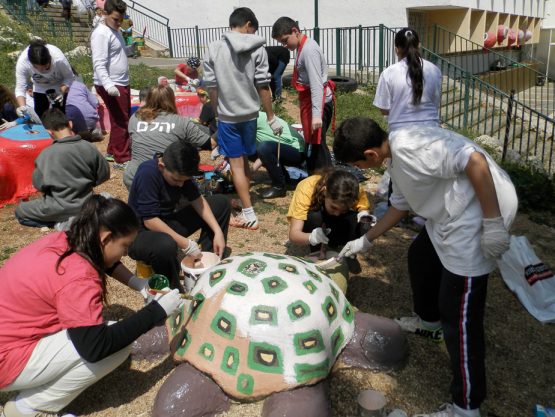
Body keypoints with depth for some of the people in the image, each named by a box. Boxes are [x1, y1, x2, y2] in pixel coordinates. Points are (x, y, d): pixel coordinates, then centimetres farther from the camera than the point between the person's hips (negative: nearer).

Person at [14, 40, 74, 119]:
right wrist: (22, 107, -48)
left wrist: (62, 92, -37)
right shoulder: (22, 62, -34)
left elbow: (69, 77, -21)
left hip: (61, 87, -2)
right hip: (40, 88, 2)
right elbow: (20, 88, -30)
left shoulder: (58, 59, -40)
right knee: (40, 115, 2)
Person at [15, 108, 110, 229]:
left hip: (61, 209, -5)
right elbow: (104, 175, 1)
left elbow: (38, 185, -8)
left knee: (20, 211, 18)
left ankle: (61, 222, 2)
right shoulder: (89, 148, -10)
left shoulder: (47, 154, -19)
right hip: (85, 206, 5)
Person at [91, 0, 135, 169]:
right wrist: (108, 85, -35)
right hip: (111, 86, -10)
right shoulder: (101, 34, -16)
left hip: (122, 83, 10)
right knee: (121, 122, -7)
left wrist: (130, 49, 5)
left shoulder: (115, 31, 13)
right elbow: (99, 64, -24)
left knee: (121, 120, 17)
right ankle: (122, 159, 1)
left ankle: (113, 151, 31)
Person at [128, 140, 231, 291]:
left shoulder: (179, 171, -7)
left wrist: (218, 232, -13)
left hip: (168, 223, 8)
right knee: (165, 245, -44)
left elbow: (196, 199, -3)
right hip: (142, 233, -7)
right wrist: (185, 244, -28)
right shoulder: (147, 173, -28)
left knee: (221, 203, 1)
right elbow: (150, 221, -29)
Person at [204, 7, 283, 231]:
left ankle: (249, 215, 1)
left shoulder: (215, 48, -5)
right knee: (244, 159, 21)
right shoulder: (257, 49, -4)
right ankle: (244, 199, 37)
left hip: (227, 115, -2)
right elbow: (263, 86, -4)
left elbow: (211, 86, -1)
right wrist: (271, 117, 4)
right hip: (249, 113, 2)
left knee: (236, 163, 1)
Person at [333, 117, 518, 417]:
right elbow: (400, 205, 24)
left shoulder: (412, 145, -22)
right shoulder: (397, 158, 11)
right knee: (421, 257, 29)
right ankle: (429, 321, 54)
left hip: (478, 214, -11)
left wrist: (493, 223, -26)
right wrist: (365, 241, 30)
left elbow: (475, 161, -28)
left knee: (458, 314, -5)